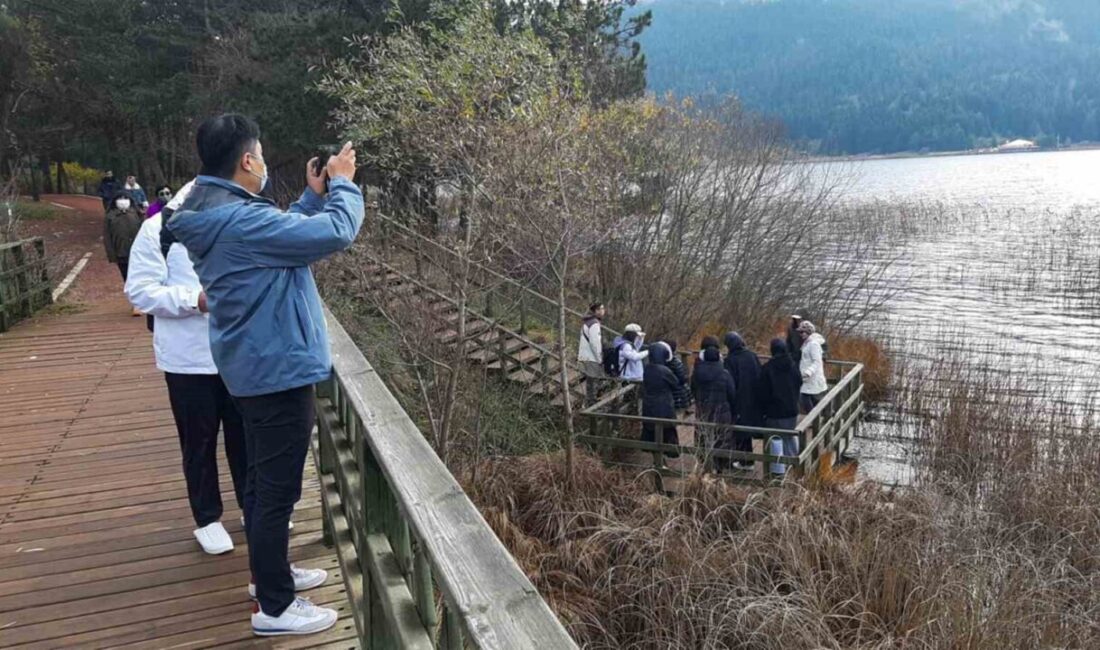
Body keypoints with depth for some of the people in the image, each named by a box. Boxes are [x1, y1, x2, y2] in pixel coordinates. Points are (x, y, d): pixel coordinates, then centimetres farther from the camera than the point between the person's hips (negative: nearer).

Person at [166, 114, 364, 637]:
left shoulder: (215, 217, 9)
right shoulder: (241, 220, -24)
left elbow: (286, 234, 19)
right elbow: (334, 234, -25)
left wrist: (312, 195, 11)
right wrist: (343, 184, -9)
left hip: (258, 366, 11)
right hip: (277, 368, -11)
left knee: (263, 481, 22)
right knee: (278, 489, 0)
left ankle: (269, 573, 38)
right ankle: (274, 608, 12)